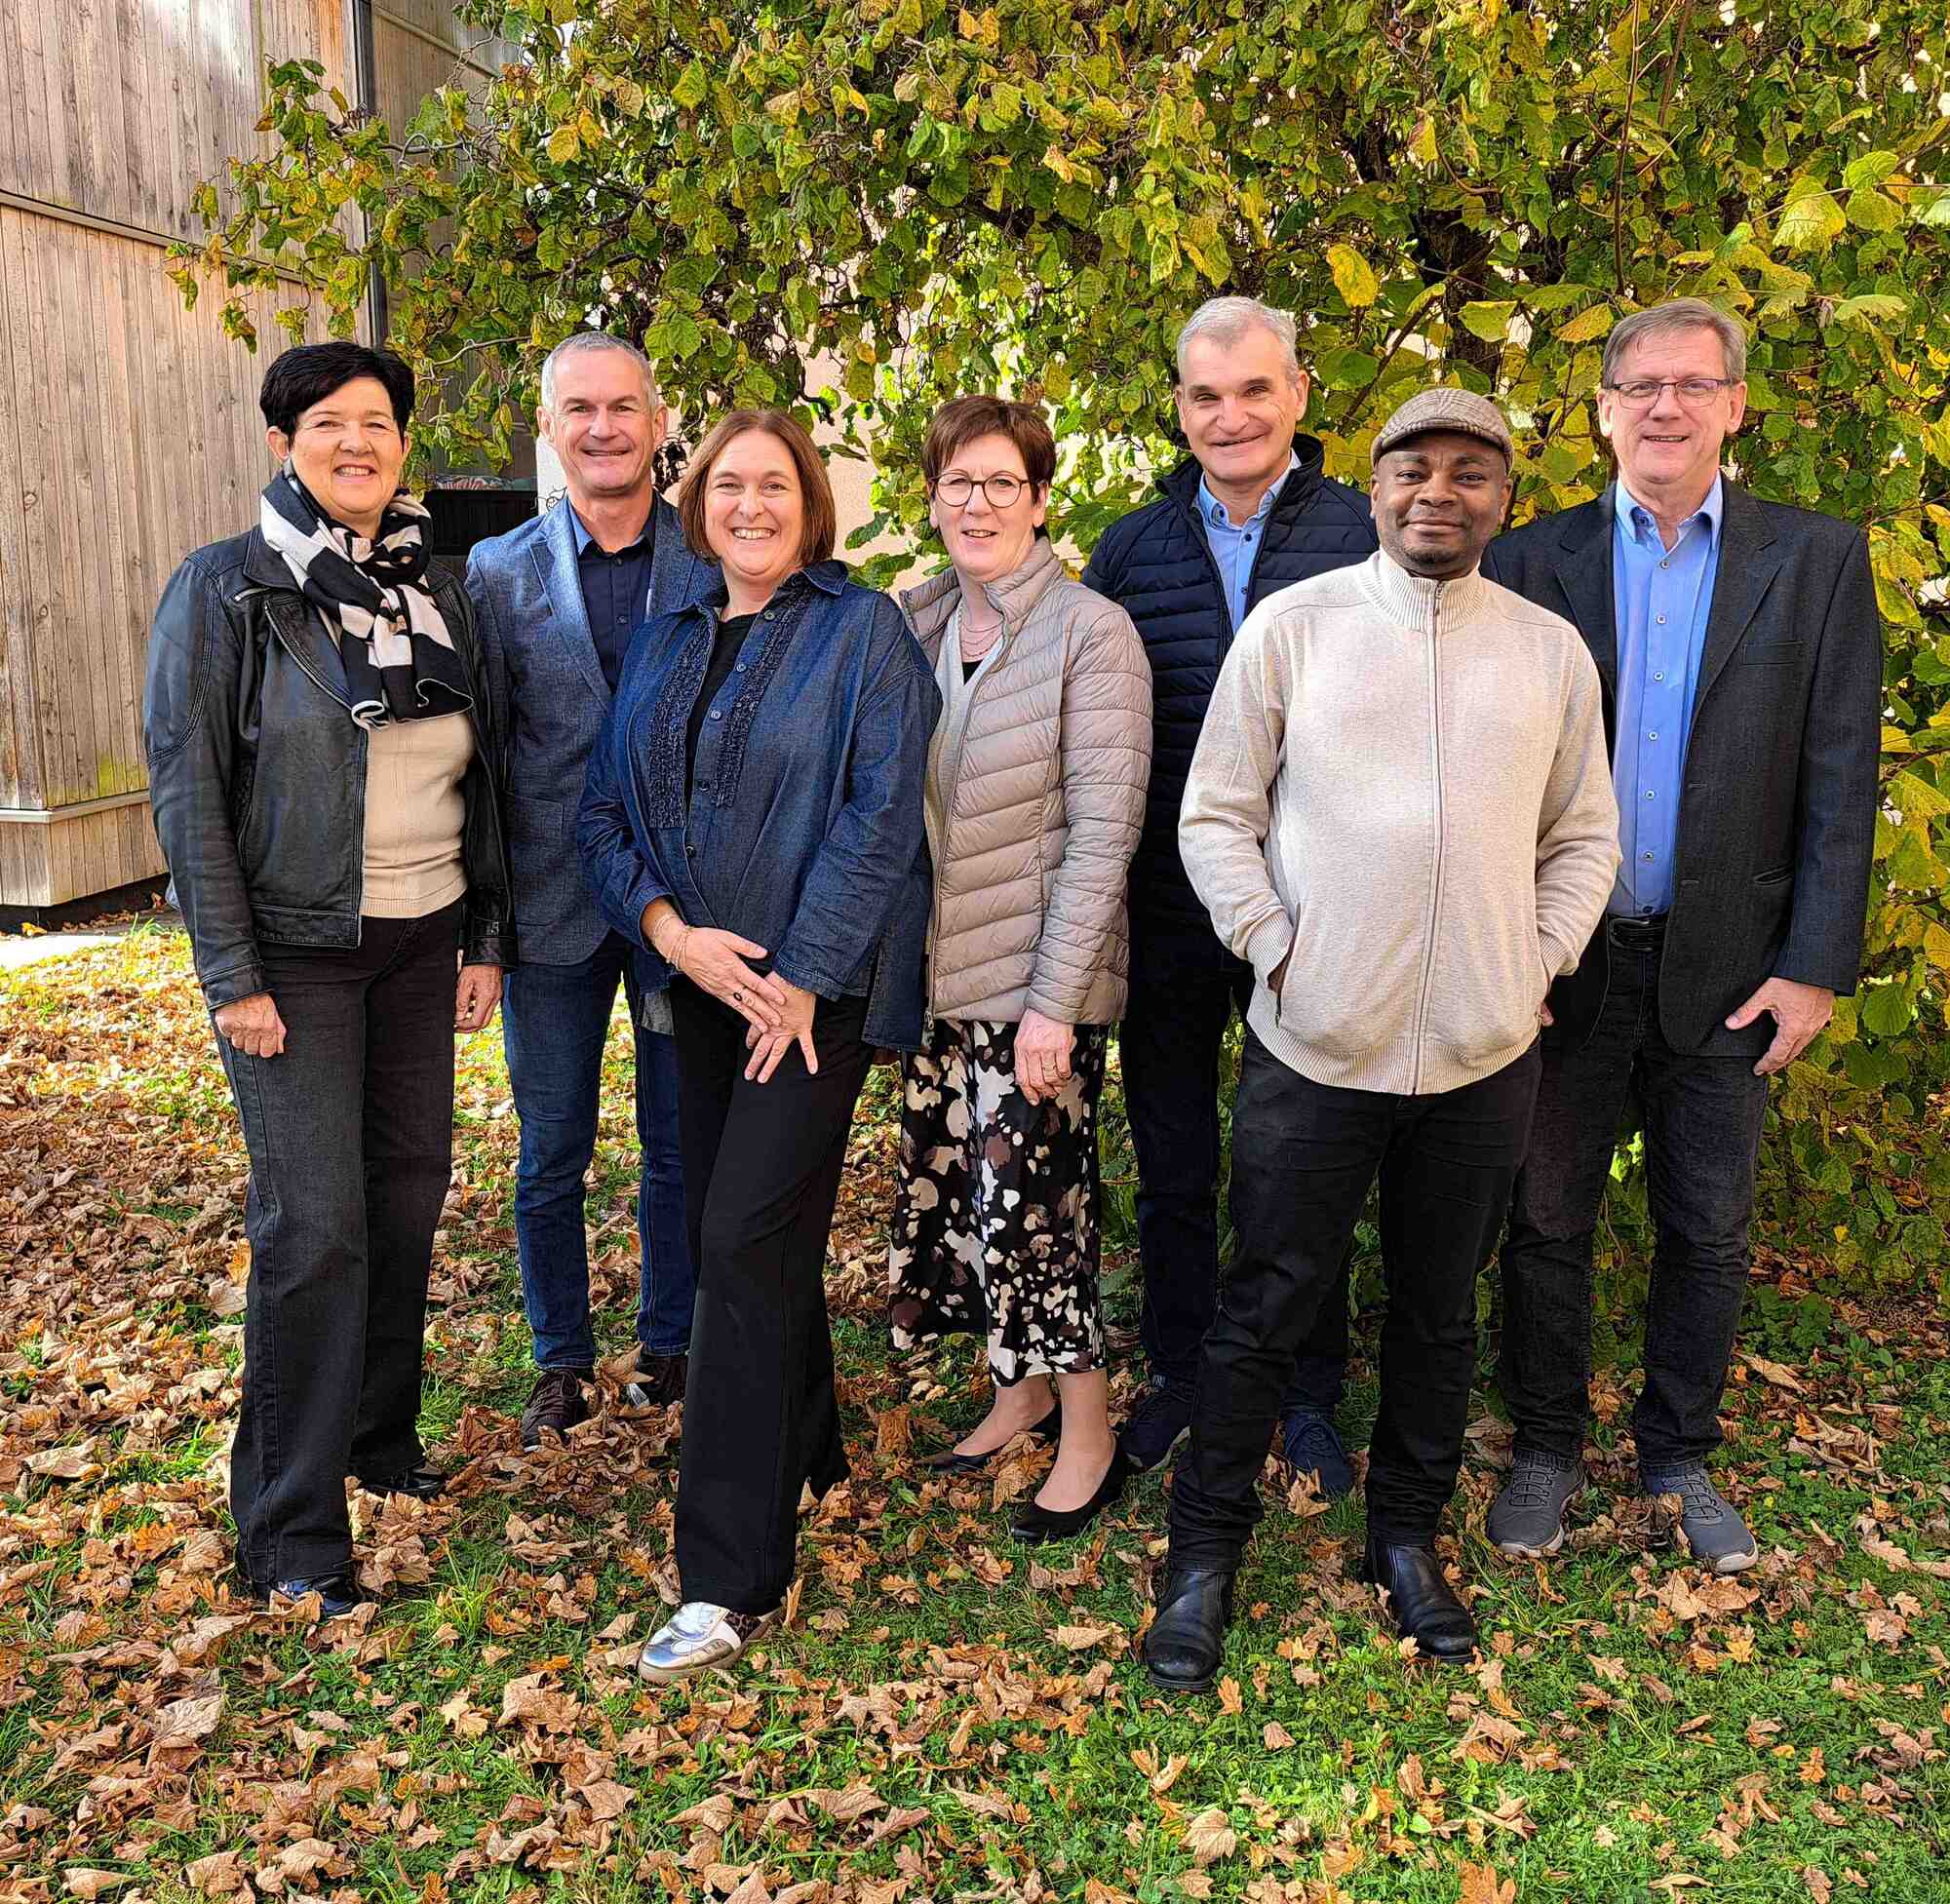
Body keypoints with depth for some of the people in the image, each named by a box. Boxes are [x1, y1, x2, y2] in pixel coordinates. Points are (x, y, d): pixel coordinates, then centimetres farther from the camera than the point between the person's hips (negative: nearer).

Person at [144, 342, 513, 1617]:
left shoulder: (440, 591, 8)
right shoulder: (225, 590, -7)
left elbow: (482, 777, 12)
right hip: (296, 953, -5)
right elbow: (185, 787, -10)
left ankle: (381, 1432, 32)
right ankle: (292, 1531, 7)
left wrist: (488, 937, 8)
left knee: (410, 1189, 11)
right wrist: (231, 975, -14)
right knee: (315, 1221, -6)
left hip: (420, 945, 5)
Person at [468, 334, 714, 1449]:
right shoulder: (500, 572, 1)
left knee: (681, 1146, 12)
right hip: (555, 907, 1)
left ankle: (671, 1344, 31)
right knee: (551, 1153, 11)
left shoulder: (720, 562, 0)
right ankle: (563, 1358, 30)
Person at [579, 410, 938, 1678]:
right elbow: (606, 811, 8)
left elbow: (880, 817, -13)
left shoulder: (862, 631, -5)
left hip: (817, 984, -6)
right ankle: (807, 1458, 35)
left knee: (747, 1238, -11)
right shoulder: (666, 645, 12)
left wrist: (800, 976, -16)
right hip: (702, 981, 6)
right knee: (729, 1229, 12)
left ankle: (733, 1579, -3)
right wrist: (673, 932, -9)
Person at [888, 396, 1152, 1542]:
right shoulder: (915, 624, 8)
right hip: (936, 971, 6)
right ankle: (1024, 1390, 32)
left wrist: (1054, 1002, -17)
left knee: (1028, 1197, -3)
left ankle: (1090, 1436, 15)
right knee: (953, 1187, 12)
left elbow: (1103, 829, -14)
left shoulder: (1090, 632, -10)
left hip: (1037, 979, -6)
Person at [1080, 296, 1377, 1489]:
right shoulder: (1131, 550, 3)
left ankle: (1308, 1391, 31)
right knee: (1174, 1167, 14)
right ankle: (1180, 1375, 34)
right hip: (1168, 910, 2)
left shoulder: (1370, 534, -3)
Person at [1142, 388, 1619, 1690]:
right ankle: (1207, 1555, 22)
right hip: (1316, 1042, -2)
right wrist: (1276, 949, -7)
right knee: (1267, 1306, 5)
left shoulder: (1553, 651, 7)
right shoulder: (1292, 624, -1)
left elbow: (1584, 836, 14)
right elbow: (1216, 815, 0)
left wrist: (1538, 962, 3)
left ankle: (1408, 1536, 35)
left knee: (1441, 1310, 15)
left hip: (1484, 1050, 3)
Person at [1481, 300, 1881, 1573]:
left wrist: (1815, 965, -7)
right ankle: (1547, 1450, 29)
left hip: (1728, 967, 1)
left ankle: (1682, 1455, 32)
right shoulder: (1532, 562, 1)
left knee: (1709, 1234, 13)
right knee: (1548, 1221, 11)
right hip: (1564, 957, 0)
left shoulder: (1818, 561, 1)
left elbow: (1841, 780, -2)